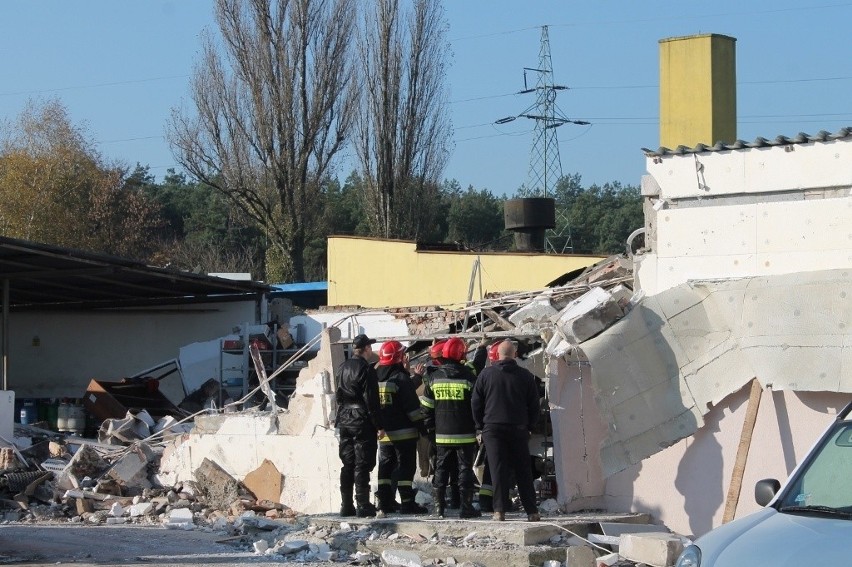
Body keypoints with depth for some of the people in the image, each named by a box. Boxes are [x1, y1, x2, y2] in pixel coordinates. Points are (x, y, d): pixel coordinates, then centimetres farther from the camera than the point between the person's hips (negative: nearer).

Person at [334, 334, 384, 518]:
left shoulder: (343, 368, 10)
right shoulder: (366, 370, -14)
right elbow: (372, 400, -16)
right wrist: (379, 426, -13)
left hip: (345, 421, 7)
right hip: (363, 421, -7)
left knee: (347, 464, 11)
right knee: (362, 465, -4)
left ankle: (346, 506, 12)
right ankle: (363, 506, -5)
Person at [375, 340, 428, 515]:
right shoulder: (401, 378, -13)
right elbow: (412, 405, -14)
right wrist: (421, 425, -7)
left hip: (383, 433, 6)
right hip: (404, 432, -6)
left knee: (385, 466, 12)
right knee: (406, 466, -3)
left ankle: (384, 502, 11)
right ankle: (407, 503, -6)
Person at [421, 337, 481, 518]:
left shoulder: (434, 376, 3)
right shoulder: (467, 376, -8)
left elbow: (426, 406, 8)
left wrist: (430, 426, 17)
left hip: (442, 434, 3)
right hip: (465, 434, -3)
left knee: (441, 468, 11)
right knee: (465, 467, 1)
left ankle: (439, 505, 10)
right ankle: (466, 506, -1)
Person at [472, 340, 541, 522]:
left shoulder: (486, 374, 0)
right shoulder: (526, 376, 1)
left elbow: (476, 403, 4)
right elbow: (534, 405, 6)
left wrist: (480, 426, 13)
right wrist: (529, 427, 17)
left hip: (493, 428, -1)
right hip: (519, 429, 1)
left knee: (498, 470, -1)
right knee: (523, 471, 5)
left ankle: (500, 510, -8)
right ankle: (531, 511, 5)